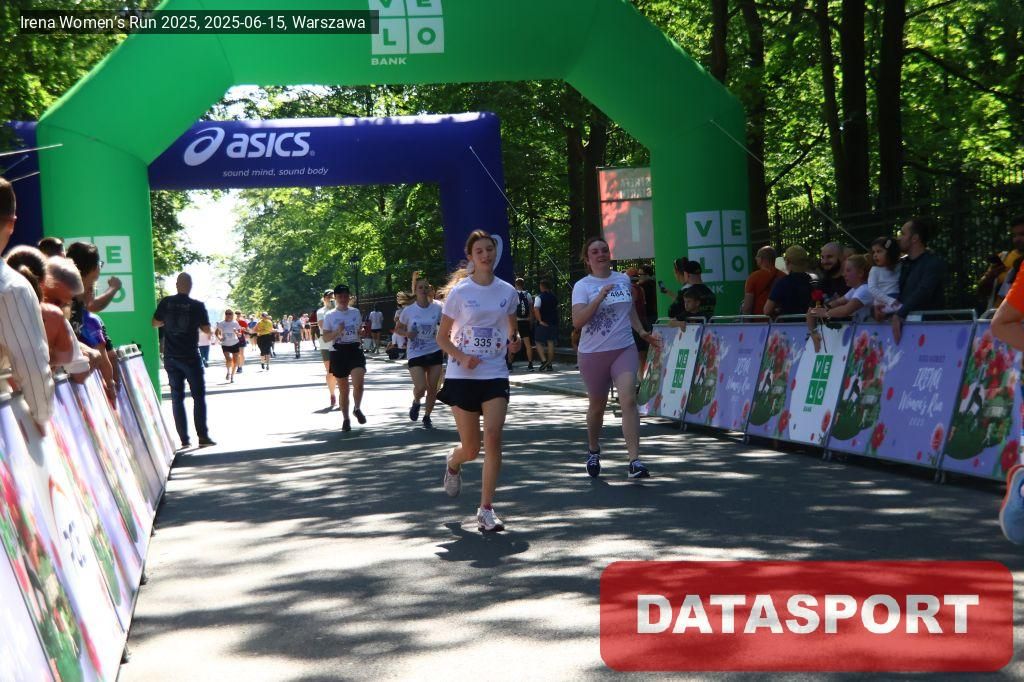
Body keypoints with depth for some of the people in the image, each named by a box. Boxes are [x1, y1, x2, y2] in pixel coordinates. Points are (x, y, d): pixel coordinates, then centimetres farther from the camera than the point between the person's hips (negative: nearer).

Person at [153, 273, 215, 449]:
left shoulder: (166, 302, -1)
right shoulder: (197, 306, -8)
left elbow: (155, 323, 10)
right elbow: (207, 329, -1)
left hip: (171, 358, 3)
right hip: (190, 357, -3)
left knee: (177, 397, 7)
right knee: (198, 396, 4)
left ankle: (184, 439, 4)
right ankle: (203, 436, -2)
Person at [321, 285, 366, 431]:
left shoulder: (356, 312, 7)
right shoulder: (329, 316, -1)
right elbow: (325, 338, -6)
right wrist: (337, 331, -19)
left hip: (355, 350, 1)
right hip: (338, 352, -1)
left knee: (358, 383, -20)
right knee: (343, 389, 6)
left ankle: (357, 409, 6)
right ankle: (346, 419, 21)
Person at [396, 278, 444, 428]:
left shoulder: (437, 308, -2)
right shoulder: (409, 310, -5)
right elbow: (397, 328, 6)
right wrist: (406, 333, -15)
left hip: (435, 352, 2)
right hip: (416, 354, -2)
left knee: (432, 388, 3)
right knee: (420, 387, -15)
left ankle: (427, 416, 23)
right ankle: (416, 403, 20)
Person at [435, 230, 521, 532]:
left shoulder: (507, 291, 5)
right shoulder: (459, 292, -4)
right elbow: (442, 338, 0)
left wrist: (514, 340, -3)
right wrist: (461, 357, -18)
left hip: (495, 374, 2)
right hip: (462, 376, -2)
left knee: (493, 438, -14)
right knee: (472, 447, 3)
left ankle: (486, 510, -6)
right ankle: (453, 463, 42)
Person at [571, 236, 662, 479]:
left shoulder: (623, 280, 8)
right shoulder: (582, 286, -5)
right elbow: (577, 321, -19)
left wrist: (643, 333, 13)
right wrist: (600, 297, -25)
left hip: (624, 349, 2)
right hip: (593, 353, -2)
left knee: (628, 400, -17)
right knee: (597, 406, 12)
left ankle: (634, 461, -22)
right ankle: (593, 450, 40)